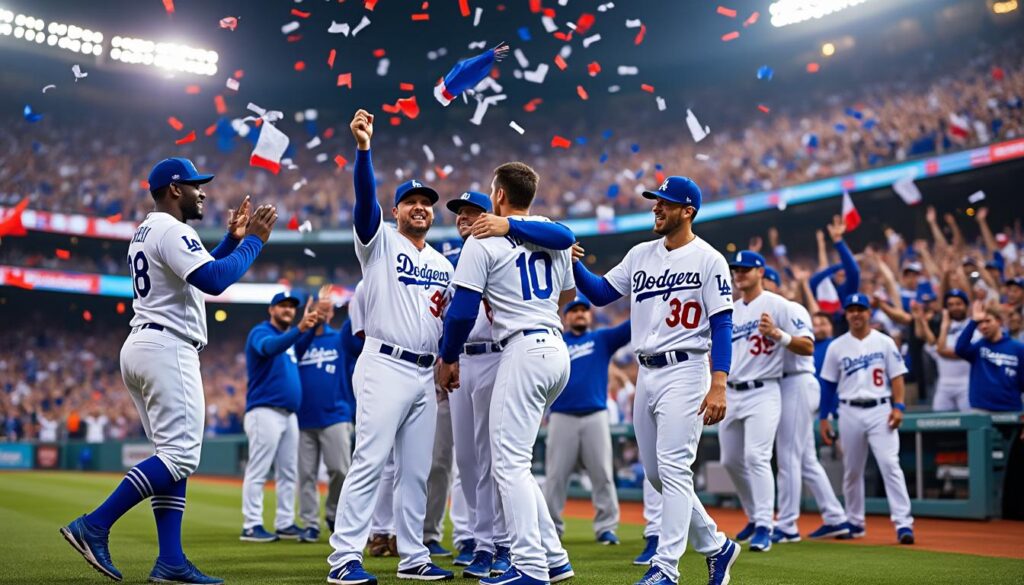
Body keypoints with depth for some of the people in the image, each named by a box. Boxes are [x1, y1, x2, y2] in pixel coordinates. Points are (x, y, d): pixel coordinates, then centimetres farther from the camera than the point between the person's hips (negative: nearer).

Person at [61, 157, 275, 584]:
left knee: (172, 456, 7)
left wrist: (232, 240, 20)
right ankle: (94, 526, -14)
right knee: (180, 456, -12)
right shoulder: (170, 230, -11)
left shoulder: (144, 232, 21)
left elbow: (199, 271, 29)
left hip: (141, 348, 11)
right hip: (167, 349, -11)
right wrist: (254, 242, -13)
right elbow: (213, 281, -24)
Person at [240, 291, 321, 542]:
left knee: (288, 473, 10)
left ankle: (285, 524, 16)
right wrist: (300, 329, -43)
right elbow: (270, 347, -27)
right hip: (265, 411, -9)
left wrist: (314, 323, 6)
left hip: (289, 415, 9)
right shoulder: (260, 332, -7)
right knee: (258, 471, -8)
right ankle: (251, 526, -7)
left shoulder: (290, 337, 20)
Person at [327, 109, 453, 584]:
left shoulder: (443, 264, 19)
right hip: (384, 367, -6)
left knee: (416, 470, 8)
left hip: (425, 375, 6)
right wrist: (363, 147, -31)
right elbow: (365, 196, -17)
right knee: (369, 462, -12)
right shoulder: (379, 241, 2)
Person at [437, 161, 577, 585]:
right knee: (514, 458, 15)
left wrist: (448, 358, 5)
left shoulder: (484, 241, -6)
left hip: (523, 350, -8)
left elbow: (462, 311, -8)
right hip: (557, 350, 8)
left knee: (510, 462, -4)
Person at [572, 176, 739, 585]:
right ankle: (715, 546, 27)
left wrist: (719, 386, -20)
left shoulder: (708, 259, -6)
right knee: (656, 473, 11)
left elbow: (722, 325, -11)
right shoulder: (641, 255, 12)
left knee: (673, 469, -11)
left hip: (684, 372, -7)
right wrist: (575, 264, -4)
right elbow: (600, 293, 14)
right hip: (646, 374, 8)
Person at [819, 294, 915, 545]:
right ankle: (854, 522, 23)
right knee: (852, 470, 10)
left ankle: (903, 523, -14)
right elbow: (828, 384, 10)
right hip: (850, 412, 2)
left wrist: (898, 406, -11)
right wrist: (823, 417, 7)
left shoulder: (885, 342, 4)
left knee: (890, 464, -13)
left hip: (880, 410, -2)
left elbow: (897, 377, 2)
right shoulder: (837, 346, 7)